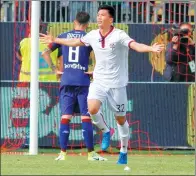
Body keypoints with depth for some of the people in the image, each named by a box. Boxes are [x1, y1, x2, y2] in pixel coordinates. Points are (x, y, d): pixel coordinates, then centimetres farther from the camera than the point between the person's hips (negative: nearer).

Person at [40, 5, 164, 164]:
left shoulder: (119, 35, -14)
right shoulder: (93, 35, 2)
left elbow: (135, 45, -30)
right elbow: (76, 42, 22)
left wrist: (151, 48, -50)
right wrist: (54, 40, 30)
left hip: (117, 84, -3)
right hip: (99, 82, 3)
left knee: (120, 119, 5)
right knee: (92, 109, -21)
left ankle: (124, 152, 23)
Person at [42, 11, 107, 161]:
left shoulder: (63, 36, 9)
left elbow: (45, 53, 9)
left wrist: (54, 69, 12)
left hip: (66, 81, 2)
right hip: (83, 81, -2)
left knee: (65, 117, 3)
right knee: (86, 118, -1)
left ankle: (63, 153, 0)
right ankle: (91, 153, -1)